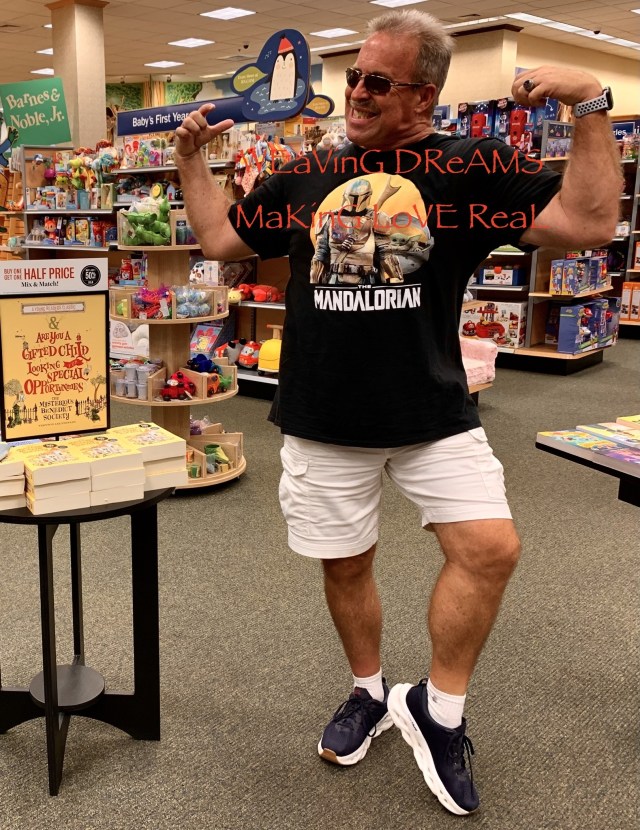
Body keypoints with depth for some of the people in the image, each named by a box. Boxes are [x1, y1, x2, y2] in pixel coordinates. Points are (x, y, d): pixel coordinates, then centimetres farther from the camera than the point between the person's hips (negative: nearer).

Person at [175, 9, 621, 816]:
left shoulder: (470, 167, -2)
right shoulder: (304, 176, 7)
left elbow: (590, 223, -10)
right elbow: (218, 239, 18)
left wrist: (591, 102, -14)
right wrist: (191, 158, 13)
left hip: (434, 415, -2)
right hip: (323, 419, 2)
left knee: (491, 548, -13)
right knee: (344, 566, 12)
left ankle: (437, 710, 11)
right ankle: (370, 694, 38)